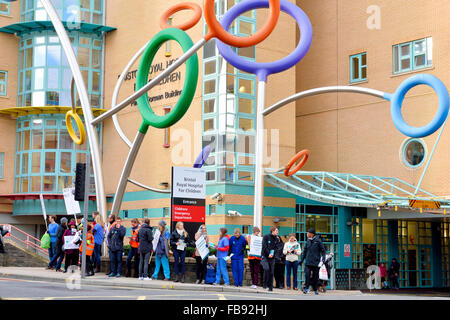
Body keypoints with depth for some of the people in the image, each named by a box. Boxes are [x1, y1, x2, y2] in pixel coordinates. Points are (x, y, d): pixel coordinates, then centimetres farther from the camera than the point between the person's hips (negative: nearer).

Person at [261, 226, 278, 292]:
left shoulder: (276, 238, 12)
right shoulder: (266, 237, -3)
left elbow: (276, 247, 10)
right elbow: (264, 247, -9)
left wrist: (272, 254, -8)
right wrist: (268, 254, -17)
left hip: (272, 258, 5)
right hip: (265, 256, -5)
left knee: (271, 272, 1)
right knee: (267, 269, -23)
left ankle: (270, 287, 6)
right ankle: (265, 284, -9)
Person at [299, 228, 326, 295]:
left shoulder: (318, 241, -3)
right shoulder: (308, 241, 11)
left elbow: (323, 250, -1)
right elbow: (305, 251, 18)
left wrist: (323, 258, -13)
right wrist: (301, 259, 15)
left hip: (316, 262, -3)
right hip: (308, 262, 3)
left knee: (315, 276, 3)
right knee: (307, 275, -11)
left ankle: (315, 289, 16)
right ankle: (306, 288, -1)